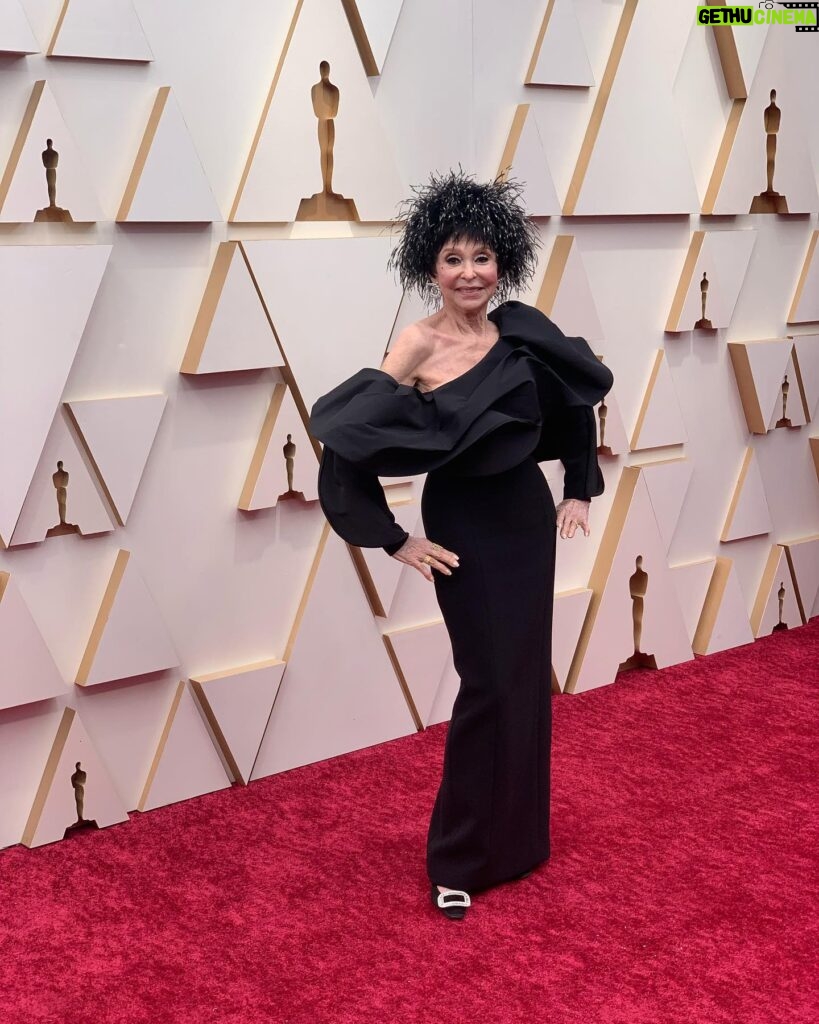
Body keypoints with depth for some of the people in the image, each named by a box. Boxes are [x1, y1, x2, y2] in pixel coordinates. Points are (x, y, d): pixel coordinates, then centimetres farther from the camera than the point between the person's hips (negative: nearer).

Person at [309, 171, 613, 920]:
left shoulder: (522, 331, -2)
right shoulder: (418, 348, -17)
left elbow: (578, 403, 14)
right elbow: (347, 444, -22)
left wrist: (580, 489, 11)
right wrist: (394, 541, -16)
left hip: (528, 516, 5)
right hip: (466, 528, -5)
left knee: (528, 676, 14)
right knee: (490, 684, -2)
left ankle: (519, 834, 33)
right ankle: (459, 859, 14)